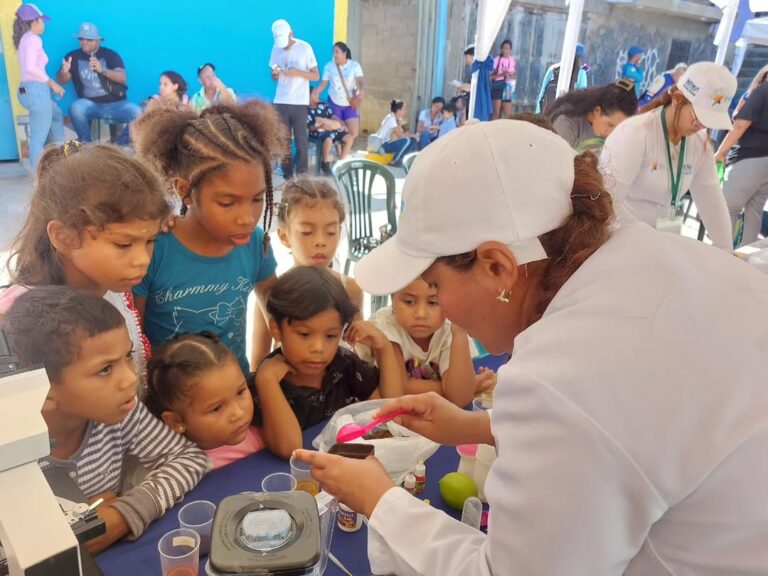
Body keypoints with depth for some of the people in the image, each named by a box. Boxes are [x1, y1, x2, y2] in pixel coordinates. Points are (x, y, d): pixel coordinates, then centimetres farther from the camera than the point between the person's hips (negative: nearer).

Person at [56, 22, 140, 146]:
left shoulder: (110, 55, 5)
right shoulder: (73, 56, 7)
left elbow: (123, 78, -9)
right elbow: (62, 80, 1)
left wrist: (102, 70, -27)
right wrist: (63, 72, -24)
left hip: (115, 104, 0)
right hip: (90, 104, 1)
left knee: (137, 112, -28)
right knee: (75, 108, -33)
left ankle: (122, 143, -2)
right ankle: (85, 142, -7)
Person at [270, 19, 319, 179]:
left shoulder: (305, 48, -3)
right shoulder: (276, 48, 9)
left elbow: (316, 76, -3)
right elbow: (274, 78, 14)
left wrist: (298, 72, -18)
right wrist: (275, 74, -9)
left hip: (300, 101, -3)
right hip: (280, 101, 3)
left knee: (300, 138, -3)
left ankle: (301, 174, 4)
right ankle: (287, 174, 8)